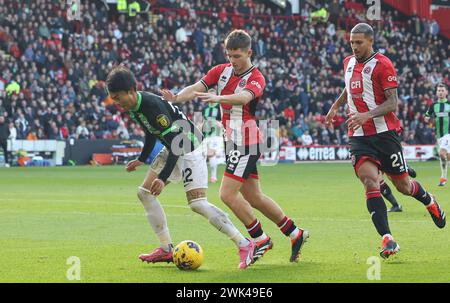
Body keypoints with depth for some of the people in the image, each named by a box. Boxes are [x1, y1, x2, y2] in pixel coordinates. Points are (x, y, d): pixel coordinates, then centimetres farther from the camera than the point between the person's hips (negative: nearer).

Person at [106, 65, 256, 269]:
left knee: (197, 203, -18)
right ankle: (167, 249, 9)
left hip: (190, 148, -10)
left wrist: (163, 178, -34)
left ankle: (244, 244, -10)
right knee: (144, 192, 5)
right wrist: (142, 159, 28)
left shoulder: (153, 106, -30)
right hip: (172, 150, 10)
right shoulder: (133, 107, -1)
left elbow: (176, 142, -31)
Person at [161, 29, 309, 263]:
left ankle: (261, 239, 2)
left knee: (227, 194, -13)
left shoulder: (256, 78, -13)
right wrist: (176, 98, -27)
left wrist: (218, 98, -53)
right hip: (232, 143, 8)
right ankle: (295, 234, 26)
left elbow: (244, 97, -35)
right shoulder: (221, 71, 6)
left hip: (246, 143, -8)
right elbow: (197, 88, -7)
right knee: (253, 197, 13)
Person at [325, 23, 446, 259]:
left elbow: (392, 103, -15)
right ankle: (387, 240, -23)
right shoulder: (348, 63, 11)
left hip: (384, 133, -4)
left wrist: (367, 115, -28)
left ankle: (429, 201, 43)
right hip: (358, 136, 4)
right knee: (370, 184, -18)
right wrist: (336, 106, 34)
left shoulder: (382, 65, -10)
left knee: (403, 186, 7)